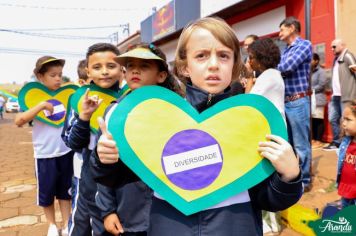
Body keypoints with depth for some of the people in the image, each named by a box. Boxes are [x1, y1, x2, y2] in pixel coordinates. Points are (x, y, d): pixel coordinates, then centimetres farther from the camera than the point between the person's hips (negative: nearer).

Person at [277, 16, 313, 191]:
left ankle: (304, 180, 11)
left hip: (297, 102, -8)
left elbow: (287, 67, -20)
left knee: (301, 145, 0)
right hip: (283, 102, 8)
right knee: (287, 143, 16)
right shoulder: (285, 51, 18)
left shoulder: (304, 45, -6)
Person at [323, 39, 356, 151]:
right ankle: (336, 142, 22)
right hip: (335, 96, 9)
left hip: (345, 96, -9)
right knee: (333, 119, 11)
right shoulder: (336, 59, 21)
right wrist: (333, 93, 15)